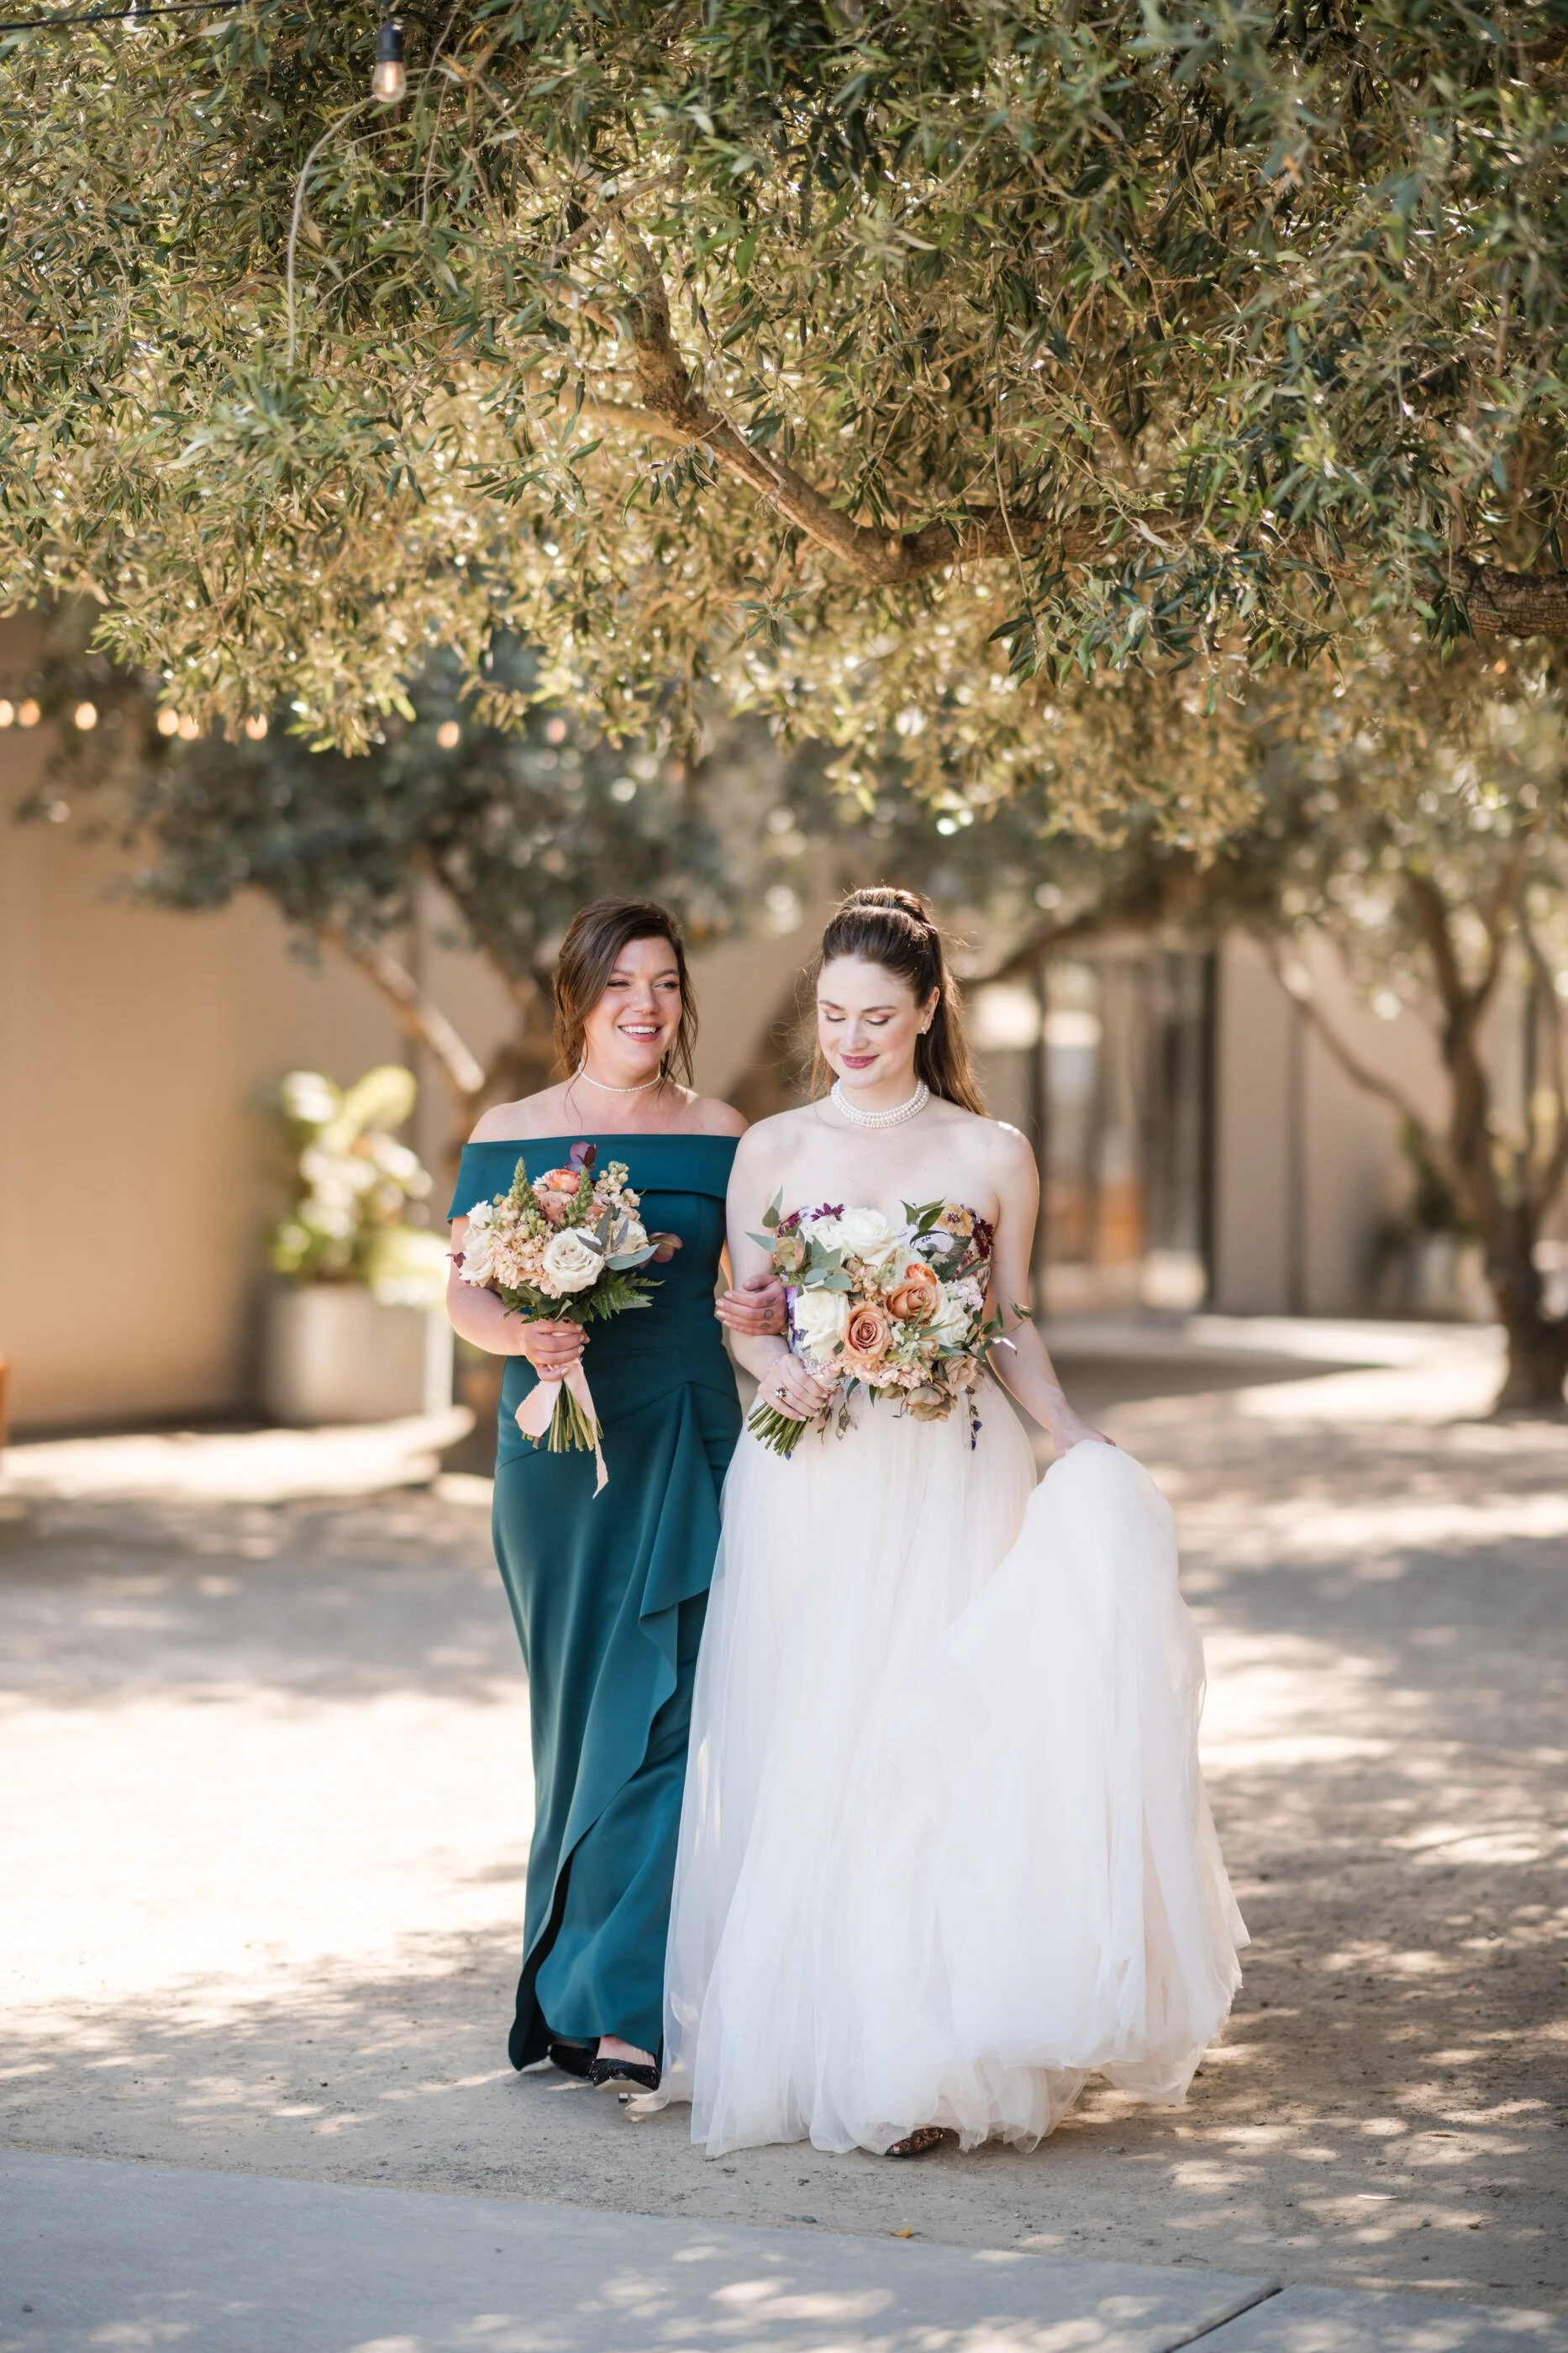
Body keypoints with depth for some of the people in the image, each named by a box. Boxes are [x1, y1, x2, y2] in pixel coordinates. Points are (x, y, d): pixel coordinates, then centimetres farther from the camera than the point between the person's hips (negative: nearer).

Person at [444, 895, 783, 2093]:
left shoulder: (721, 1134, 6)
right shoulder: (509, 1133, 3)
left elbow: (769, 1275, 12)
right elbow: (464, 1288, 1)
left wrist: (775, 1308, -11)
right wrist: (523, 1334, -19)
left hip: (691, 1448, 0)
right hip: (560, 1446, 0)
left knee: (667, 1714, -9)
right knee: (580, 1712, 6)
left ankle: (606, 1997, -5)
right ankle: (590, 1981, 20)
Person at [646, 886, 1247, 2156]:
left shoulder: (990, 1156, 5)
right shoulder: (773, 1149, 9)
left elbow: (1012, 1333, 9)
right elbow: (740, 1316, 11)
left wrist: (1082, 1447, -4)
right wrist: (779, 1372, -10)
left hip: (945, 1485, -1)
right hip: (804, 1489, 2)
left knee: (928, 1747, -7)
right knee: (794, 1755, -1)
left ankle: (922, 2062, -2)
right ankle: (798, 2039, 11)